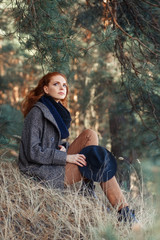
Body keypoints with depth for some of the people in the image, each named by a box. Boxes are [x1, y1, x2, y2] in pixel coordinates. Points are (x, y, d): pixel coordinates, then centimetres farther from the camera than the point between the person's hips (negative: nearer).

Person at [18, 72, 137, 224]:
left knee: (90, 135, -3)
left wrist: (63, 148, 0)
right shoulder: (37, 112, -13)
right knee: (100, 163, -14)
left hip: (55, 163, 9)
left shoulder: (58, 110, 15)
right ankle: (124, 213, -10)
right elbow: (33, 152, -19)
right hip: (44, 172, -9)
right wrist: (66, 156, -20)